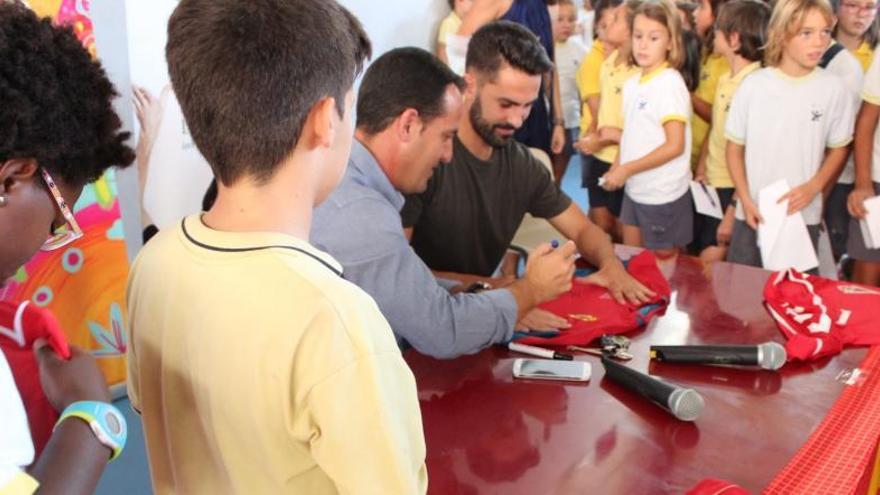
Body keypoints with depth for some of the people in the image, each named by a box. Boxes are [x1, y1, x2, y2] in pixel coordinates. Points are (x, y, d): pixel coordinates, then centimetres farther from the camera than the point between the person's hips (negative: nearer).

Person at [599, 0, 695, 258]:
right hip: (633, 190, 7)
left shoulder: (670, 84, -17)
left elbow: (675, 146, -20)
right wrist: (615, 169, -2)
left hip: (663, 196, -7)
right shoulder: (632, 84, 6)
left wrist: (626, 170, -18)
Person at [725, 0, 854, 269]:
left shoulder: (834, 88, -5)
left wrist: (813, 187, -10)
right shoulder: (753, 85, -6)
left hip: (804, 215, 0)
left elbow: (838, 149, 6)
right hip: (754, 214, 0)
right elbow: (735, 148, 2)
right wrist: (746, 200, -6)